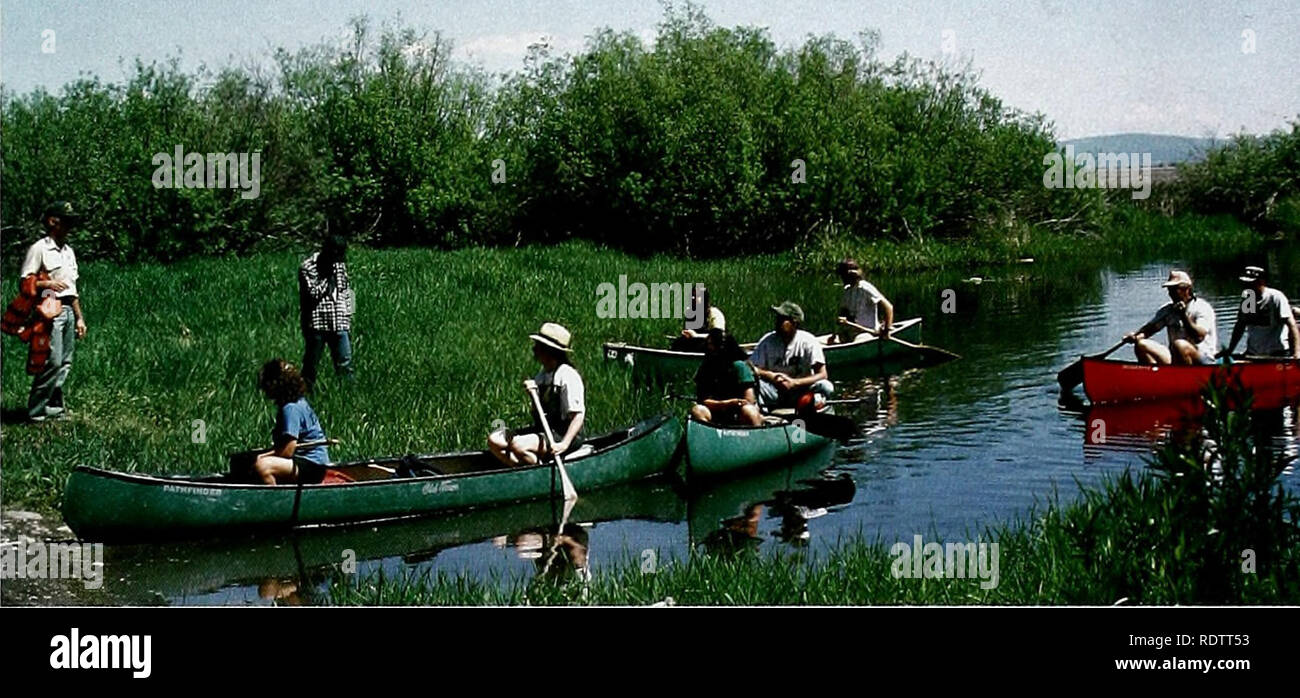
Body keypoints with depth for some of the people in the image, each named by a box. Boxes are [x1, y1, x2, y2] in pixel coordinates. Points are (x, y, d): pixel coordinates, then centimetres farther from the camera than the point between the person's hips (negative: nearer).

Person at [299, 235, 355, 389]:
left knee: (345, 364, 0)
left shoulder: (340, 265, 10)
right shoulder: (308, 267, -6)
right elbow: (312, 293, -16)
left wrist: (348, 321, 13)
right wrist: (328, 279, -13)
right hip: (316, 323, -4)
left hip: (339, 324, 4)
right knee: (311, 363, 4)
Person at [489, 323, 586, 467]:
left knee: (518, 445, -30)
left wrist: (564, 444, -32)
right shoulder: (542, 374, 12)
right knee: (494, 440, -3)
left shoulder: (568, 375, -16)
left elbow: (578, 415, -22)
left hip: (562, 435, -10)